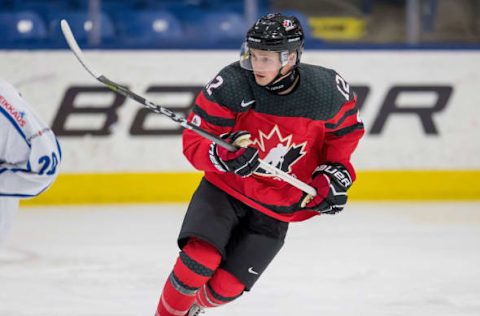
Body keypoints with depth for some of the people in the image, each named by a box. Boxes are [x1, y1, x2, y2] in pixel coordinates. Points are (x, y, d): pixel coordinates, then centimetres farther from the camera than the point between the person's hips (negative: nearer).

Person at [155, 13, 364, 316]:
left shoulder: (327, 90, -17)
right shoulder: (231, 84, -22)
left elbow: (347, 127, 6)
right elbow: (193, 142, -16)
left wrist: (335, 172, -3)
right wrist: (223, 154, -36)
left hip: (278, 207, 1)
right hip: (225, 188, -1)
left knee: (224, 288, -4)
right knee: (199, 260, -25)